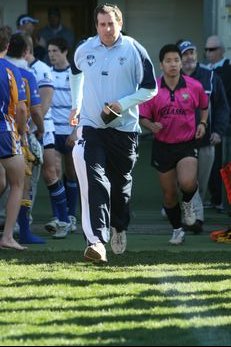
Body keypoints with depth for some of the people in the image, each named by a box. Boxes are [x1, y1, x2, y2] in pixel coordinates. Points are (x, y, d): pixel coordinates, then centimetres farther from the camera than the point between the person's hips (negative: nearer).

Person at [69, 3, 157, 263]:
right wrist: (76, 103, 27)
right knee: (94, 182, -17)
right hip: (91, 126, 1)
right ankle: (96, 241, -26)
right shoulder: (84, 50, 3)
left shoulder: (134, 51, -6)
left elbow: (150, 88, -3)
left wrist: (122, 104, -15)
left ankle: (119, 228, 39)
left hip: (124, 128, -1)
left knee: (121, 183, 12)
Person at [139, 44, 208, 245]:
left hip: (187, 144, -1)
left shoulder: (194, 87, -2)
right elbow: (143, 117, 2)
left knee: (187, 183, -26)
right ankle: (177, 230, 30)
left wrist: (203, 123, 1)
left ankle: (188, 202, 11)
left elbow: (204, 106, 17)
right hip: (163, 146, 1)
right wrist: (151, 126, -19)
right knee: (169, 194, 8)